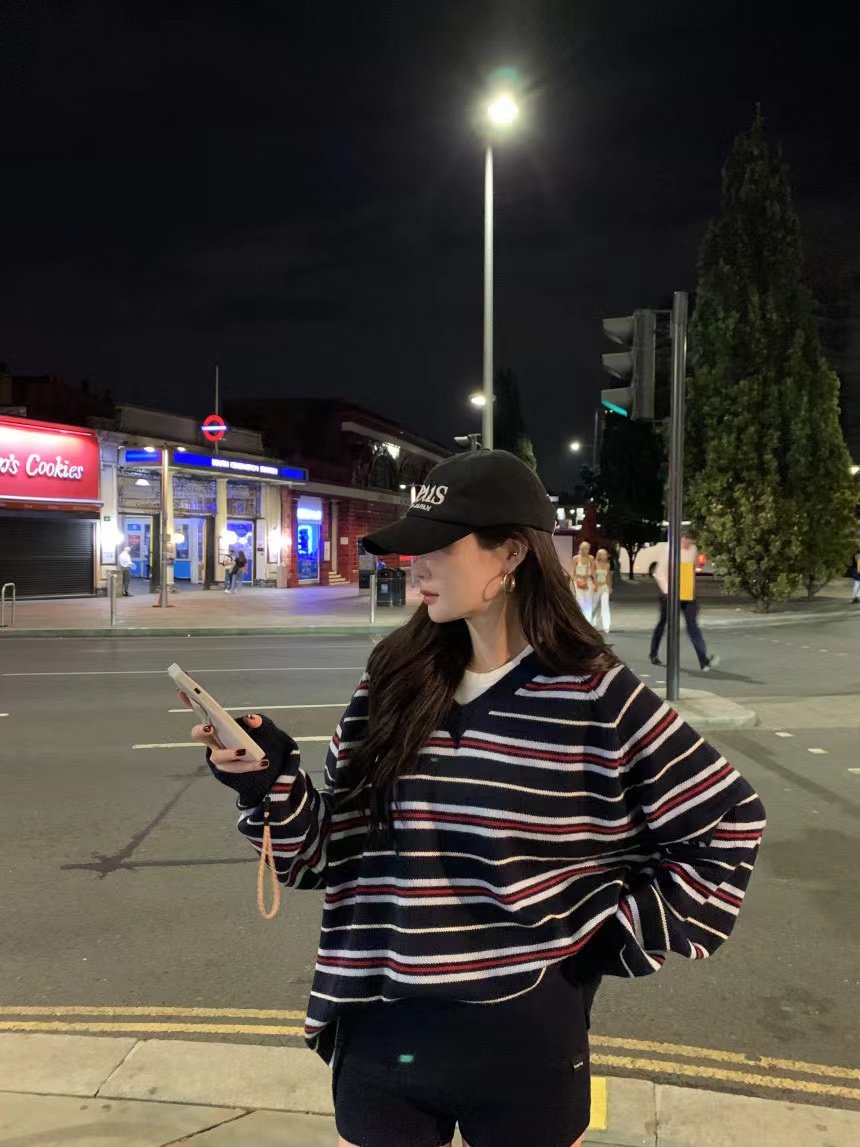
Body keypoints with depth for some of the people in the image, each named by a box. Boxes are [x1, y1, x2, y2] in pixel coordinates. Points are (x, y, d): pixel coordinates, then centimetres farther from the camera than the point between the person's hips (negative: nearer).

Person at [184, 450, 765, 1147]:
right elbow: (332, 846, 2)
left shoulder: (594, 696, -13)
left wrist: (626, 936, -4)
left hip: (524, 1043, -3)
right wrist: (271, 781, -15)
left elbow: (731, 821, -3)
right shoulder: (394, 683, -2)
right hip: (381, 1036, 3)